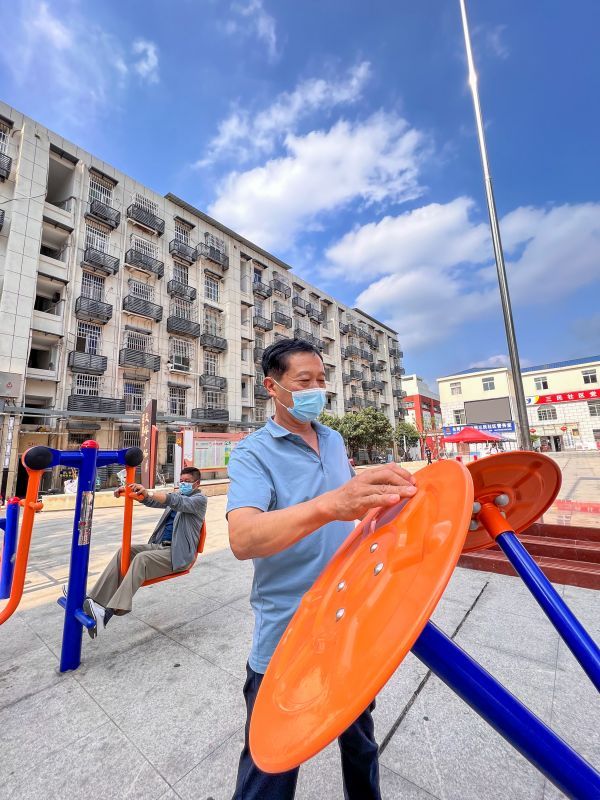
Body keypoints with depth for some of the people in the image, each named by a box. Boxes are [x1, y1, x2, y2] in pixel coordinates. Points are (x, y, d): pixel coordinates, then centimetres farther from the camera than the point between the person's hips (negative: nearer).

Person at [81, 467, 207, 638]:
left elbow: (177, 502, -24)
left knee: (142, 558, -29)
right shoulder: (177, 495, 20)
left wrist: (148, 492, -36)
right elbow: (151, 501, 10)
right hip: (160, 546, 7)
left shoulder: (199, 499, -5)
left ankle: (109, 611, -34)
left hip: (178, 554, -7)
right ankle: (95, 599, -16)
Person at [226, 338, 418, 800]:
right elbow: (243, 539, -35)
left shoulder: (335, 441, 1)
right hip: (287, 636, -5)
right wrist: (330, 504, -48)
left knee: (359, 737, 28)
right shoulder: (253, 454, -18)